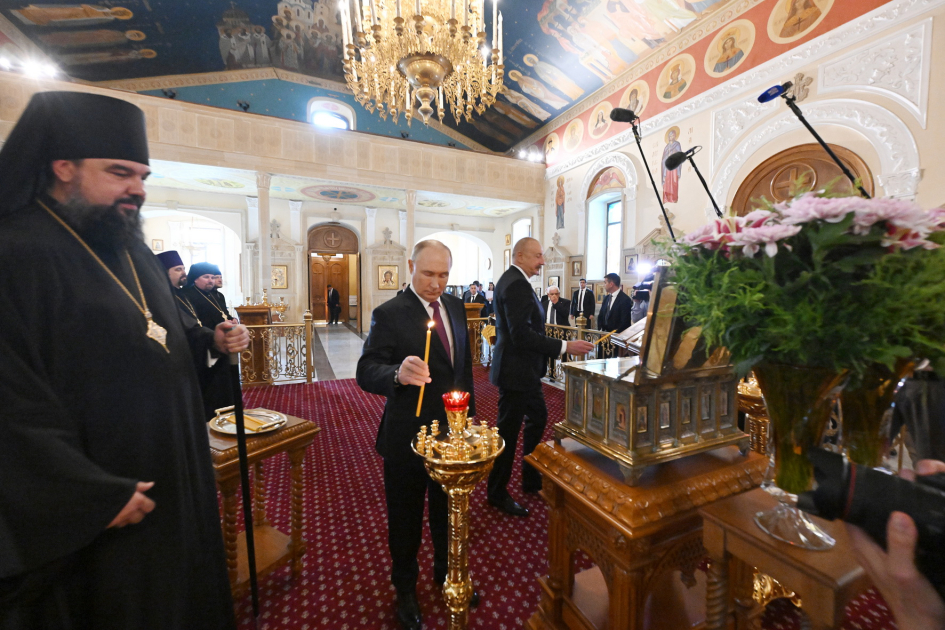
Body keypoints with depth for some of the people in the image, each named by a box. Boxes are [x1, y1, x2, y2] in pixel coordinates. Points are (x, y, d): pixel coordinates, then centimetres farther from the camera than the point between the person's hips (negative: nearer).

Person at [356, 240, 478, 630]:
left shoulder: (455, 306, 2)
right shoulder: (389, 314, -17)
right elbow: (367, 371, -24)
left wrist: (470, 412, 10)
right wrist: (398, 374, -45)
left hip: (453, 429, 6)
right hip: (408, 435, -5)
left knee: (449, 510, 26)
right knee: (406, 520, 18)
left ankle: (446, 573, 54)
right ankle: (405, 590, 47)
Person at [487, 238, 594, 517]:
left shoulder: (513, 280, 12)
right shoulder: (516, 284, -21)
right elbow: (522, 335, -28)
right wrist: (565, 347, -26)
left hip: (524, 369, 11)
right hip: (516, 370, -11)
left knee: (538, 418, 21)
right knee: (508, 430, 4)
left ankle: (531, 479, 38)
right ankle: (497, 493, 24)